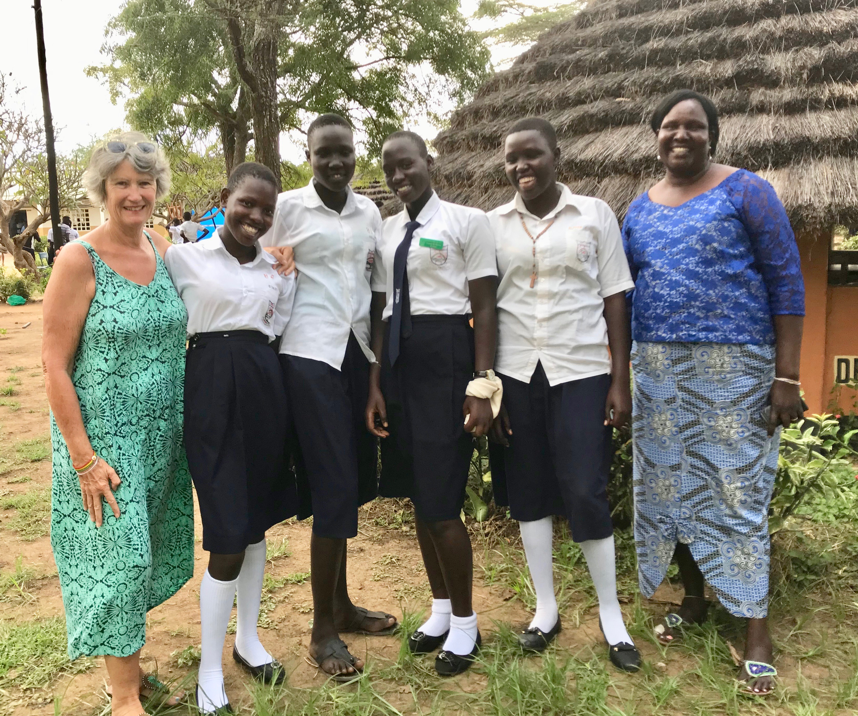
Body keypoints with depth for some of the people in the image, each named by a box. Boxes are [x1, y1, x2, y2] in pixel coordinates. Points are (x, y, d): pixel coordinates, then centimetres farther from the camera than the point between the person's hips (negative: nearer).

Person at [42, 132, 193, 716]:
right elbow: (54, 366, -12)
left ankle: (128, 661, 37)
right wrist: (83, 457, -16)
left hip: (164, 436, 5)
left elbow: (176, 336, 14)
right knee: (118, 555, 2)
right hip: (104, 437, -5)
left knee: (146, 555, 16)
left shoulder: (165, 250, 3)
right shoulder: (79, 261, -13)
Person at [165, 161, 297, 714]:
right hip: (211, 388, -4)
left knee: (256, 521, 15)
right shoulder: (184, 258, -3)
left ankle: (248, 638, 35)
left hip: (265, 387, 5)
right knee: (228, 534, -3)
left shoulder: (279, 269, 9)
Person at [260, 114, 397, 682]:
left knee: (353, 479, 11)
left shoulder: (369, 212, 12)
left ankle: (342, 605, 28)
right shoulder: (288, 207, -2)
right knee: (333, 485, -6)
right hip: (310, 354, -5)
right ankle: (323, 629, 9)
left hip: (358, 351, 5)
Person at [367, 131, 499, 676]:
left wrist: (482, 384, -13)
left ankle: (465, 622, 18)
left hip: (446, 355, -6)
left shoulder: (466, 221, -3)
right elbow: (380, 311, 13)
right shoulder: (386, 232, 13)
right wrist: (375, 383, 7)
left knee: (441, 502, -5)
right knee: (418, 495, 13)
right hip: (398, 358, 6)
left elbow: (485, 307, -7)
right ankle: (441, 609, 32)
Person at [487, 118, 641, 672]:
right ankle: (546, 609, 26)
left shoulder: (594, 214, 3)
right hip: (515, 374, 2)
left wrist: (621, 379, -4)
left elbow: (615, 298, 1)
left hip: (581, 372, -2)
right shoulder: (493, 225, 6)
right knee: (529, 492, 9)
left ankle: (611, 616, 19)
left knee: (587, 494, -2)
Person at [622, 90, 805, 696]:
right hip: (659, 369, 5)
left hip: (734, 367, -5)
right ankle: (694, 599, 32)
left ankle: (757, 630, 15)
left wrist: (787, 376, -11)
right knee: (672, 485, 12)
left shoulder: (746, 191, -2)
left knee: (737, 492, -1)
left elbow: (786, 280, -5)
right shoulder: (640, 208, 12)